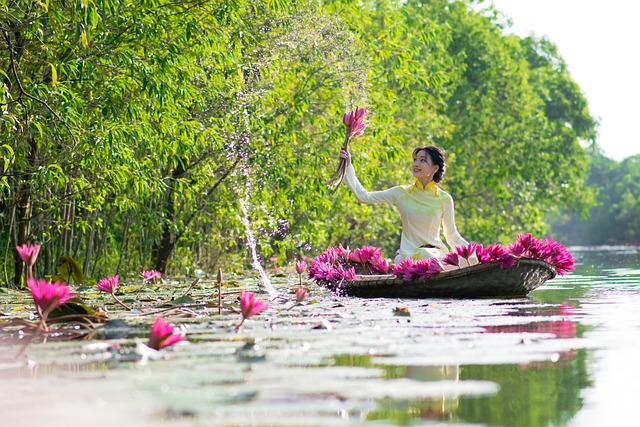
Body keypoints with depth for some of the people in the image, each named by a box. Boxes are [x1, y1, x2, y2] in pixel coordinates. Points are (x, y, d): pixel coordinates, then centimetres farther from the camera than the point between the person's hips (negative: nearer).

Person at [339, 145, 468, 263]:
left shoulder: (444, 199, 6)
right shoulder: (401, 193, 7)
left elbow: (452, 235, 13)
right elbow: (363, 197, 5)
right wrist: (348, 166, 3)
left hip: (435, 252, 1)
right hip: (408, 253, -1)